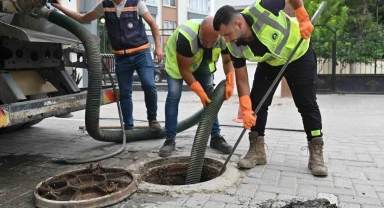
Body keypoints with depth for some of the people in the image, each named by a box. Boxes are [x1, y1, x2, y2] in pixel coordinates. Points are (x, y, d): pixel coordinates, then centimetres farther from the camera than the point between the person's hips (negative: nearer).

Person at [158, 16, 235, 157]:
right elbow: (184, 69, -33)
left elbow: (227, 60, -11)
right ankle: (170, 140, -8)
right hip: (177, 61, -4)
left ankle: (216, 137, 6)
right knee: (174, 96, -15)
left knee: (210, 97, -2)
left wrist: (230, 83, -26)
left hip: (202, 63, 4)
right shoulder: (186, 36, -43)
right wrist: (200, 92, -35)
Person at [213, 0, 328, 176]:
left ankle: (316, 154, 4)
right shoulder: (235, 47, -23)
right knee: (257, 102, -6)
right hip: (269, 62, 4)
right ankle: (257, 150, 5)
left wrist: (303, 19, -29)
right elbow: (241, 80, -17)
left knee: (307, 104, -5)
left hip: (299, 54, -3)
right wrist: (246, 109, -25)